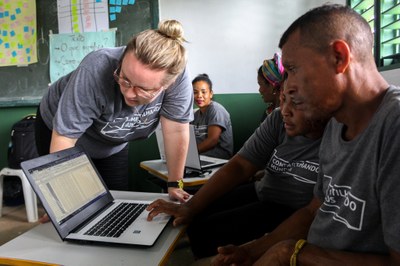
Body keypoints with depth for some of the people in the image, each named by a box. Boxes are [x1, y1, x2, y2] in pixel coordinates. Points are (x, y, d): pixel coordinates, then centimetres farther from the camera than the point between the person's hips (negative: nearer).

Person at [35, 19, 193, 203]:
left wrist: (174, 185, -18)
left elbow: (176, 130, -23)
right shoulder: (95, 71, -39)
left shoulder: (176, 75, -31)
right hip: (62, 129, -2)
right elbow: (64, 136, -35)